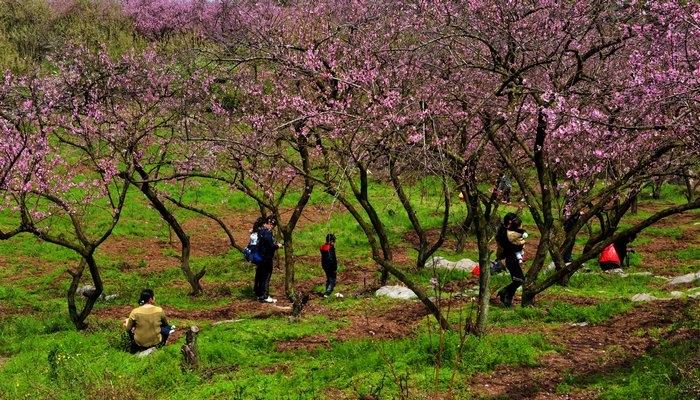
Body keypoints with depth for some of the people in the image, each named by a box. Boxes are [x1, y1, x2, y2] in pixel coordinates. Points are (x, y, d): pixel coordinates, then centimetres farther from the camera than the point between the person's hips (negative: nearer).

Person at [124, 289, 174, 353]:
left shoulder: (135, 312, -16)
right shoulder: (159, 310, -12)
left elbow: (128, 329, -5)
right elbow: (165, 323, 8)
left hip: (140, 343, -1)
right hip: (156, 342, 1)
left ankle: (135, 347, 25)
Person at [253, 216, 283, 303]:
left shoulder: (260, 230, 9)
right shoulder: (267, 233, -22)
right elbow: (271, 246, -24)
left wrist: (275, 244, 11)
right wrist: (278, 246, -6)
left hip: (260, 257, 9)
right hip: (266, 258, -9)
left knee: (259, 275, 17)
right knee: (266, 276, -2)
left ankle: (258, 293, 28)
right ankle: (264, 296, 1)